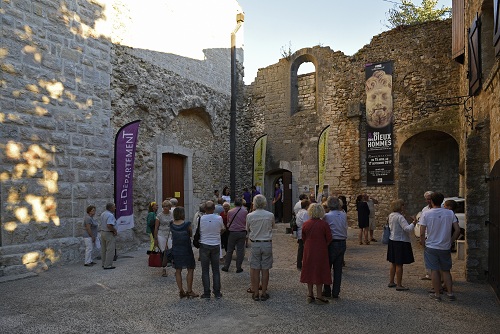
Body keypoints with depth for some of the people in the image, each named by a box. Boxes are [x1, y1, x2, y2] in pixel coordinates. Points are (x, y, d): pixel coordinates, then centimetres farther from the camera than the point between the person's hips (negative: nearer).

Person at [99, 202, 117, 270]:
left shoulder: (103, 214, 10)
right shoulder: (110, 215, -20)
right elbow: (109, 225, -31)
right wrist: (115, 230, -17)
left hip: (102, 232, 10)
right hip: (109, 234, -10)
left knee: (103, 250, 15)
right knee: (110, 250, -3)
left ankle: (104, 264, 25)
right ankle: (108, 265, -1)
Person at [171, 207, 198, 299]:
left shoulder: (172, 225, -5)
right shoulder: (187, 224, -16)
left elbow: (172, 235, 6)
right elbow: (191, 234, -3)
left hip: (175, 250, 4)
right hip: (186, 250, -4)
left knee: (178, 271, 12)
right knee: (190, 270, 8)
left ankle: (181, 291, 15)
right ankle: (189, 291, 9)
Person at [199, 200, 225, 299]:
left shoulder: (200, 219, -11)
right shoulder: (219, 218, -7)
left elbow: (197, 232, 1)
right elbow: (222, 230, 10)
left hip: (204, 245, -1)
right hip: (216, 245, 2)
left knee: (205, 270, 7)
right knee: (216, 270, 11)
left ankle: (206, 293, 10)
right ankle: (217, 293, 16)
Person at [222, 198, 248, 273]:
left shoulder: (230, 212, -1)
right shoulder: (245, 211, -5)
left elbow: (228, 222, 11)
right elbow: (247, 222, 4)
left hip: (232, 232, 1)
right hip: (242, 232, -1)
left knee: (230, 250, 10)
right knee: (240, 250, 6)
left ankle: (226, 266, 16)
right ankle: (238, 268, 9)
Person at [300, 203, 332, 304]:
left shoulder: (305, 224, -4)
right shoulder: (324, 224, -14)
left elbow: (303, 238, 5)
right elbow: (329, 238, -8)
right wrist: (324, 246, 9)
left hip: (308, 251, 3)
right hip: (321, 251, -3)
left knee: (309, 271, 14)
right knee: (319, 272, 7)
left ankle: (310, 294, 21)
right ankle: (318, 296, 12)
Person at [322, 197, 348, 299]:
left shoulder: (327, 216, -13)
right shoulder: (344, 215, 1)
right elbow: (345, 227, 8)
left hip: (332, 244, -4)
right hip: (342, 243, 5)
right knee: (338, 269, 11)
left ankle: (327, 291, 14)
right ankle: (336, 292, 16)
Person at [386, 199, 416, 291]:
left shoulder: (391, 215, 7)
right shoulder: (400, 217, -21)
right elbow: (407, 229, -28)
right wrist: (413, 223, -11)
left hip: (392, 241, 9)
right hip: (400, 243, -9)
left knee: (393, 263, 18)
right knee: (399, 265, 0)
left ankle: (391, 282, 27)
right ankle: (399, 285, 7)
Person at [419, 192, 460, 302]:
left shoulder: (426, 214, -12)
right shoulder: (450, 213, -4)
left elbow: (422, 233, -13)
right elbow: (457, 230, -4)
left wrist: (423, 243, 4)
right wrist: (451, 241, 8)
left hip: (431, 247, -2)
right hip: (445, 247, 2)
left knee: (434, 270, 6)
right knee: (446, 271, 17)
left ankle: (437, 294, 14)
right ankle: (450, 293, 18)